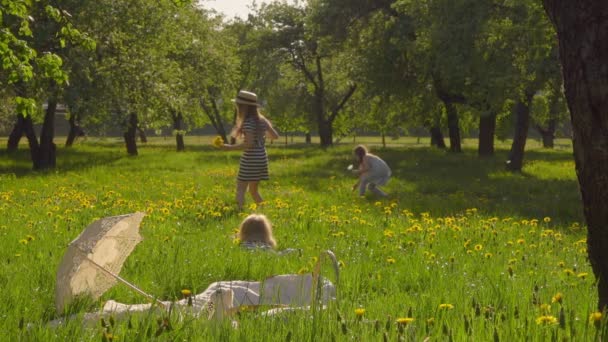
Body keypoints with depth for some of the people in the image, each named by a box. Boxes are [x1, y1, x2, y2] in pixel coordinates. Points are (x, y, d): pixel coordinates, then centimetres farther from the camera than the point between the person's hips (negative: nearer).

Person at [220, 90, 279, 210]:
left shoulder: (248, 122, -15)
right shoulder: (261, 120, 8)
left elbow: (249, 143, -22)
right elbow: (275, 136, 11)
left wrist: (230, 147, -18)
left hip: (250, 159, -8)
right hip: (262, 158, 8)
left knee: (241, 189, -6)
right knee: (253, 190, 20)